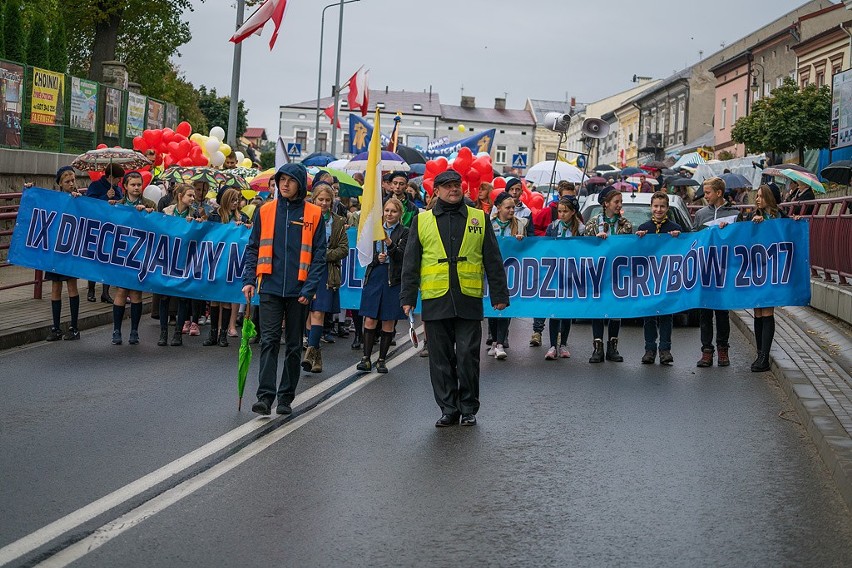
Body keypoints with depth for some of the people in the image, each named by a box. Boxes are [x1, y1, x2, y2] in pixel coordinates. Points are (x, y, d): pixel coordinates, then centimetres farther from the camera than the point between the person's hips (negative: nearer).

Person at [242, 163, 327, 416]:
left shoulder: (314, 214, 1)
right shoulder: (266, 211, 5)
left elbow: (319, 254, 0)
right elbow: (253, 248, 9)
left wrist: (309, 289, -9)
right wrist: (248, 280, -2)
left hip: (298, 291, 0)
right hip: (270, 288, 0)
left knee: (294, 345, 8)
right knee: (269, 341, -8)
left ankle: (286, 398, 17)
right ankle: (265, 396, -10)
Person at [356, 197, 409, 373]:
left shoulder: (405, 232, 2)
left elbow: (402, 256, -9)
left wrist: (390, 243, -24)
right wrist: (377, 258, -8)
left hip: (393, 279, -2)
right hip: (375, 276, 2)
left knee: (388, 322, 1)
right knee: (370, 319, -4)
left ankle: (381, 360, 8)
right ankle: (366, 358, -1)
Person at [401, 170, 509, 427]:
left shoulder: (478, 219, 9)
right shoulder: (422, 221, 9)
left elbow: (493, 261, 10)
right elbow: (411, 262, 10)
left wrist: (499, 294, 5)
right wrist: (408, 298, 4)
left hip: (468, 300, -1)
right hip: (435, 300, 1)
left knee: (468, 357, 1)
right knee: (441, 359, 5)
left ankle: (468, 409, 14)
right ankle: (448, 409, 15)